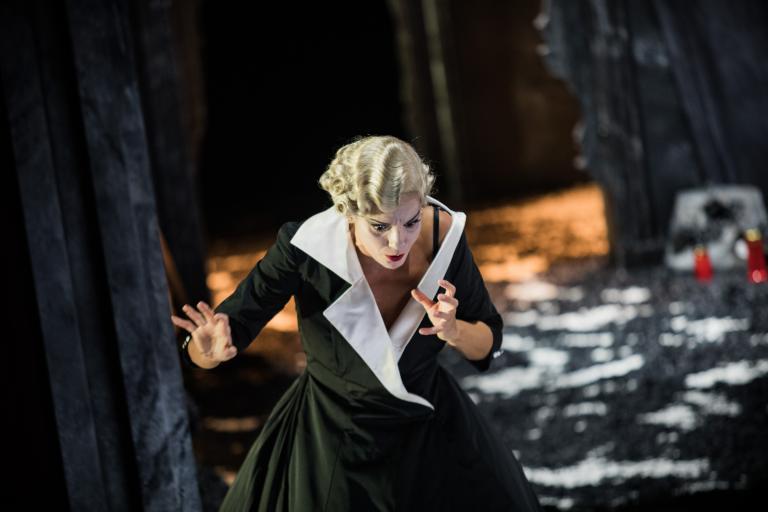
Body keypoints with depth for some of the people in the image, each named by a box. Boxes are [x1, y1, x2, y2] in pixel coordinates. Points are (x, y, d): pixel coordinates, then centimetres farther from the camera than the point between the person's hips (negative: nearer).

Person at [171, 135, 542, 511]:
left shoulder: (443, 233, -22)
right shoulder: (308, 246, -29)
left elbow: (489, 345, -8)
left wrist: (454, 332, -31)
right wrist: (211, 351, -46)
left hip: (430, 426, 3)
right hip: (330, 435, -2)